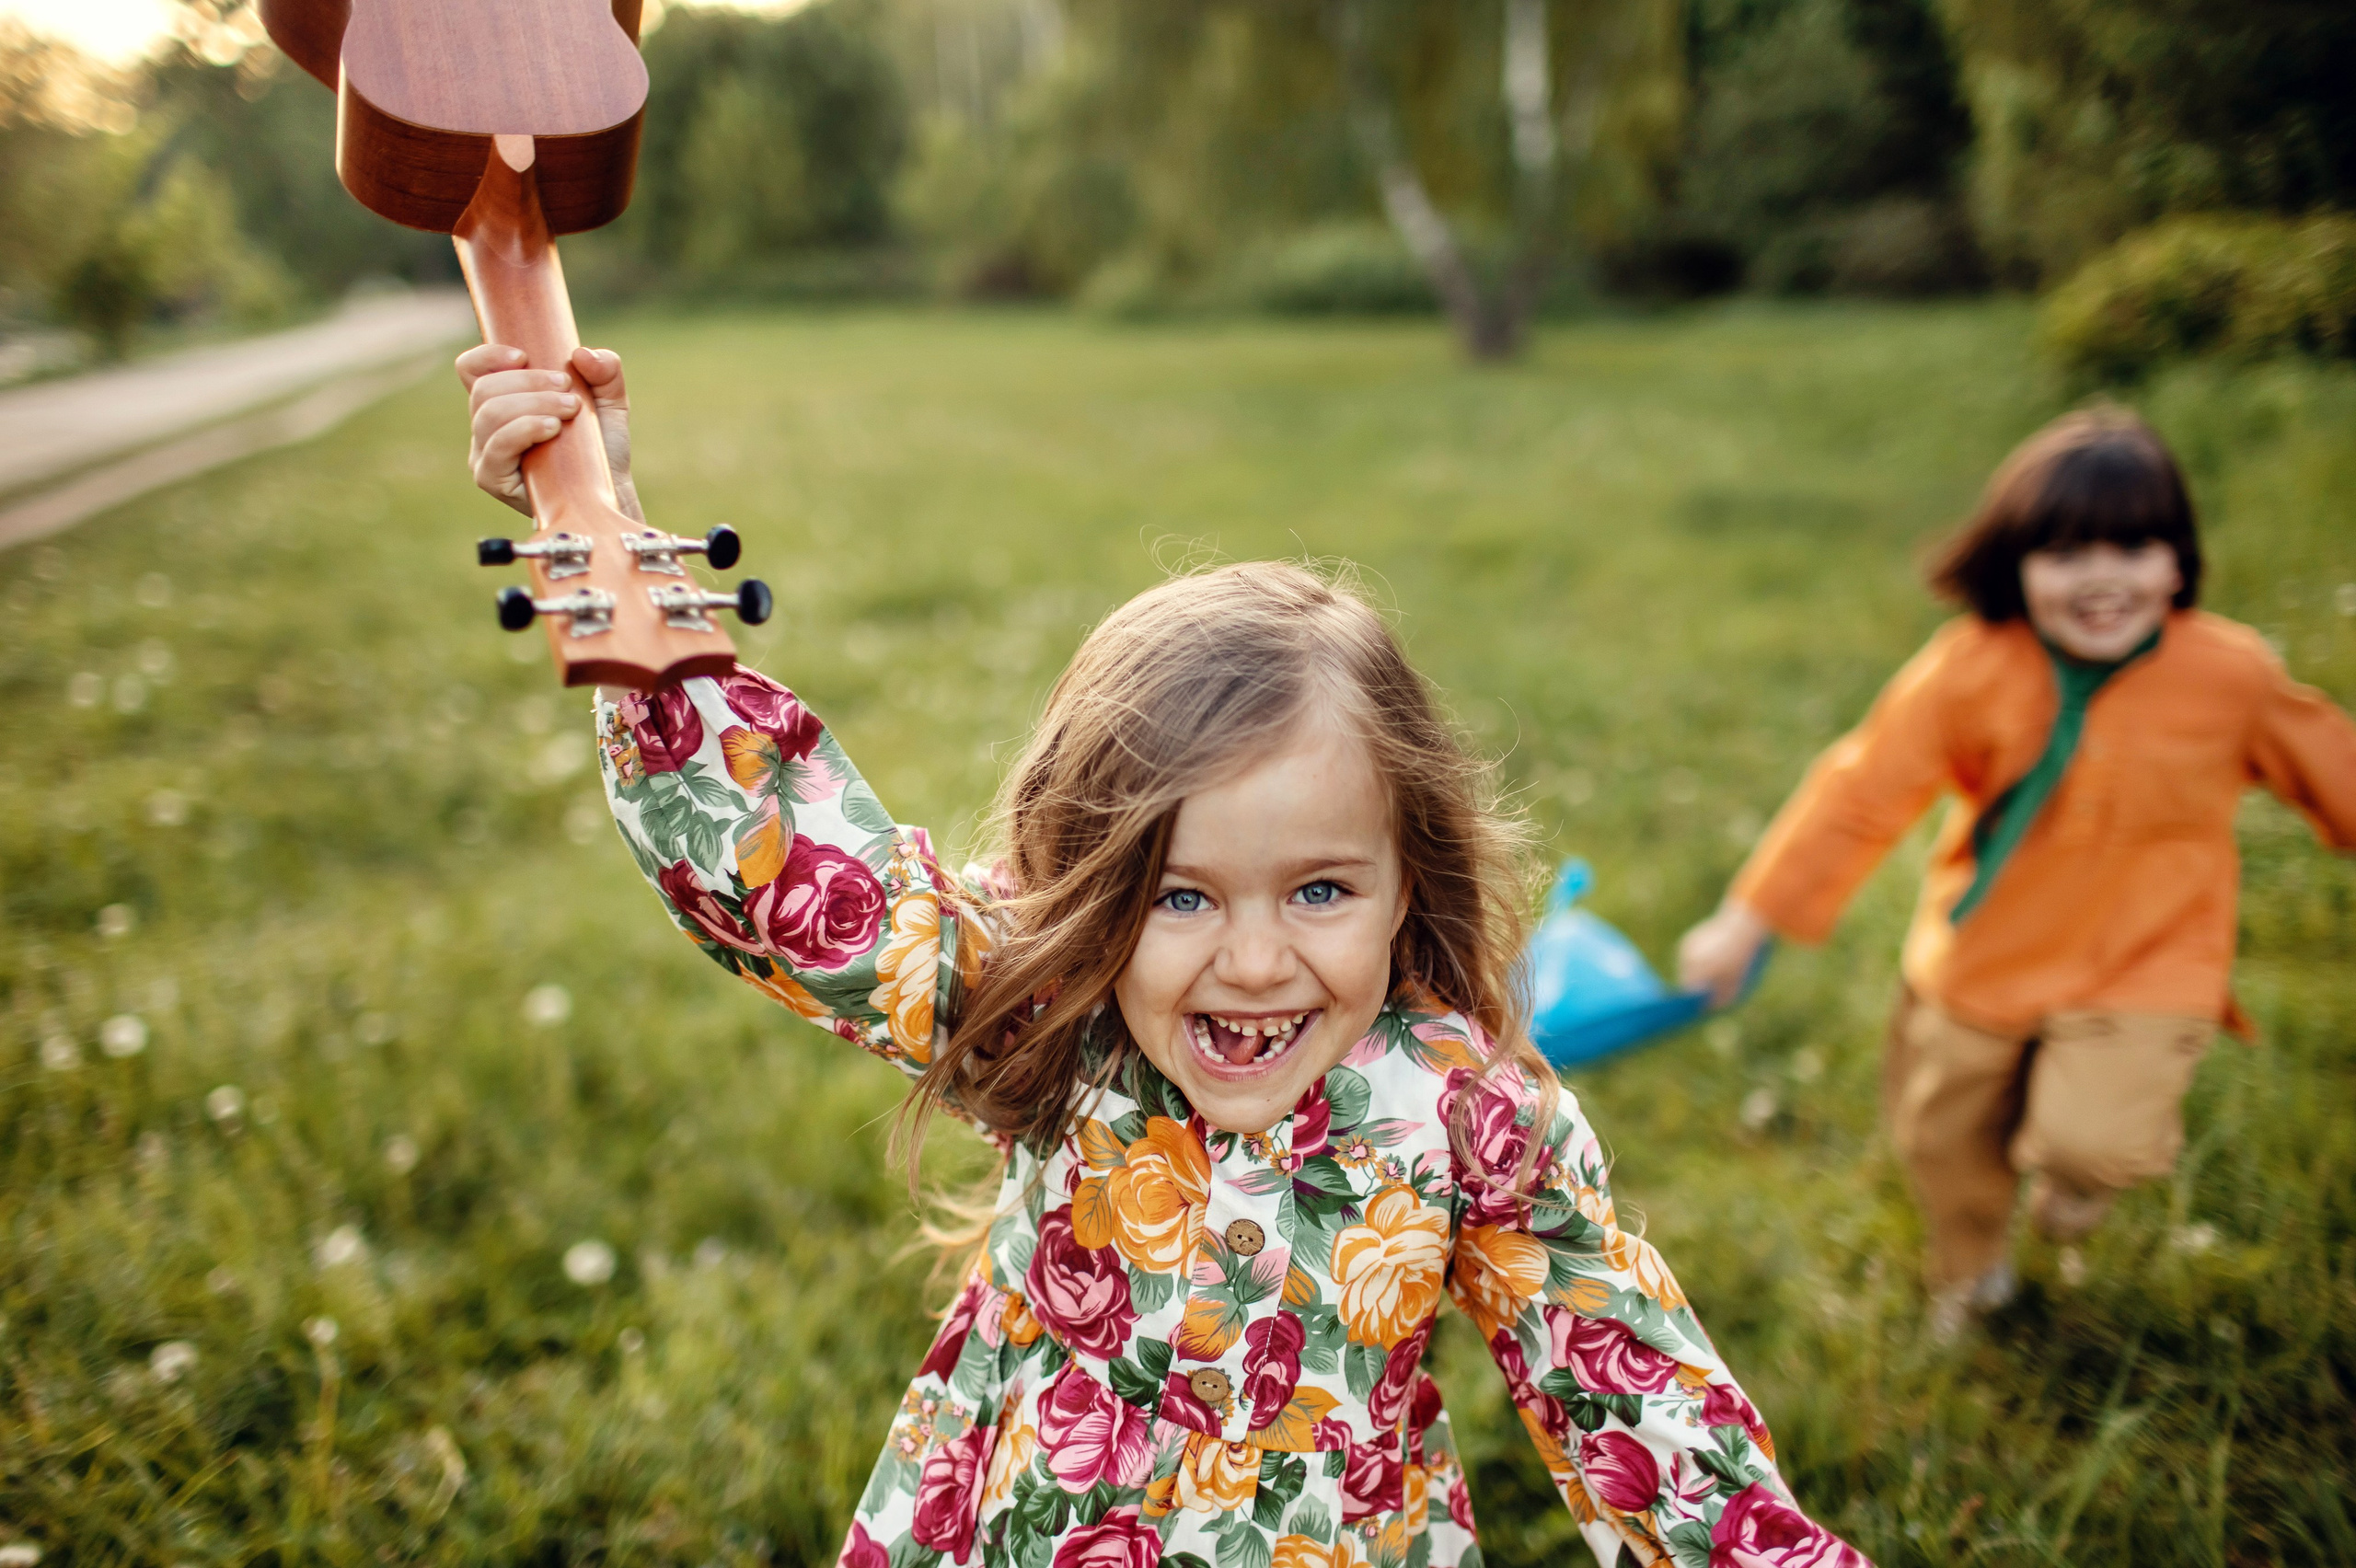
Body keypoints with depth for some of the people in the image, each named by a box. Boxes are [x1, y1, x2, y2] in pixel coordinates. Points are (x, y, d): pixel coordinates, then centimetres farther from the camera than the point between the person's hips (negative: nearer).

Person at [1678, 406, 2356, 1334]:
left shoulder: (2233, 675, -16)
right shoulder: (1970, 672, -19)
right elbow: (1860, 793, -16)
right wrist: (1745, 925, -15)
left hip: (2145, 968, -1)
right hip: (1981, 960, 2)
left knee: (2090, 1138, -21)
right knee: (1939, 1138, 17)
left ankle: (2093, 1161, 21)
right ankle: (1967, 1276, 51)